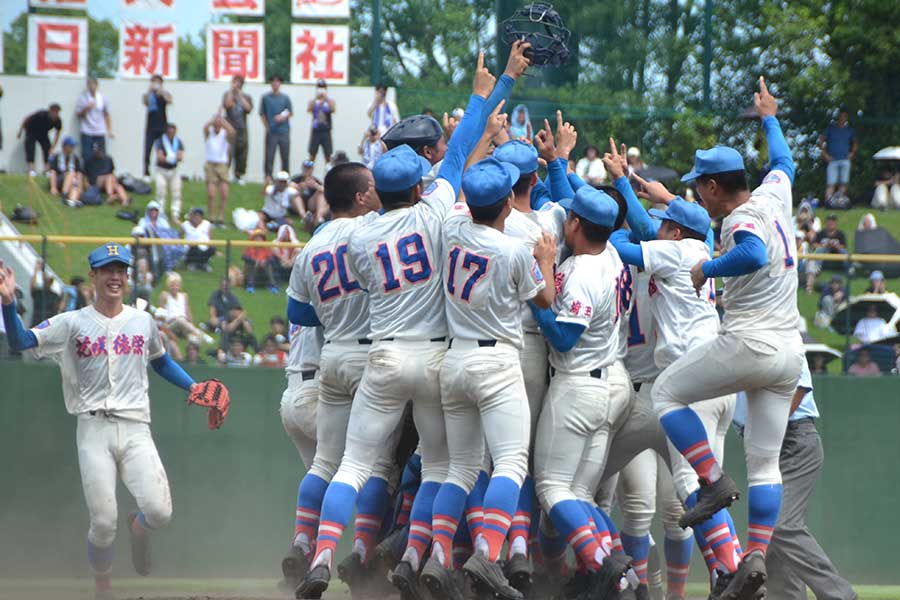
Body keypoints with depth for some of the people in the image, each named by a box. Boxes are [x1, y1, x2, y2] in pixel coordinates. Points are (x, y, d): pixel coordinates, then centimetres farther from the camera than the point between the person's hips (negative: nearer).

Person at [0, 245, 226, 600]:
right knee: (103, 523, -12)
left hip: (136, 429, 2)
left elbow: (160, 361, 31)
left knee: (160, 513, -16)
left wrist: (192, 387, 16)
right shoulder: (72, 324, 4)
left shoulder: (143, 322, 13)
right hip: (94, 429, -2)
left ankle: (139, 529, 23)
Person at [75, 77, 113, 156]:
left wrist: (109, 131, 6)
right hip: (87, 133, -2)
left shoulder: (103, 98, 6)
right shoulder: (82, 98, 1)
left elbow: (107, 116, 12)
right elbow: (78, 115, 3)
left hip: (100, 133, 2)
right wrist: (86, 109, -14)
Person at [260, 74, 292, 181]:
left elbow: (291, 113, 9)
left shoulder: (285, 98, 6)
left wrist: (283, 117, -12)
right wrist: (267, 127, -2)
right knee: (269, 155, -5)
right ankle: (268, 176, 0)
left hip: (284, 131, 1)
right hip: (271, 132, -1)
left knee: (285, 156, 3)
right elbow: (262, 114, 7)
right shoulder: (265, 98, 5)